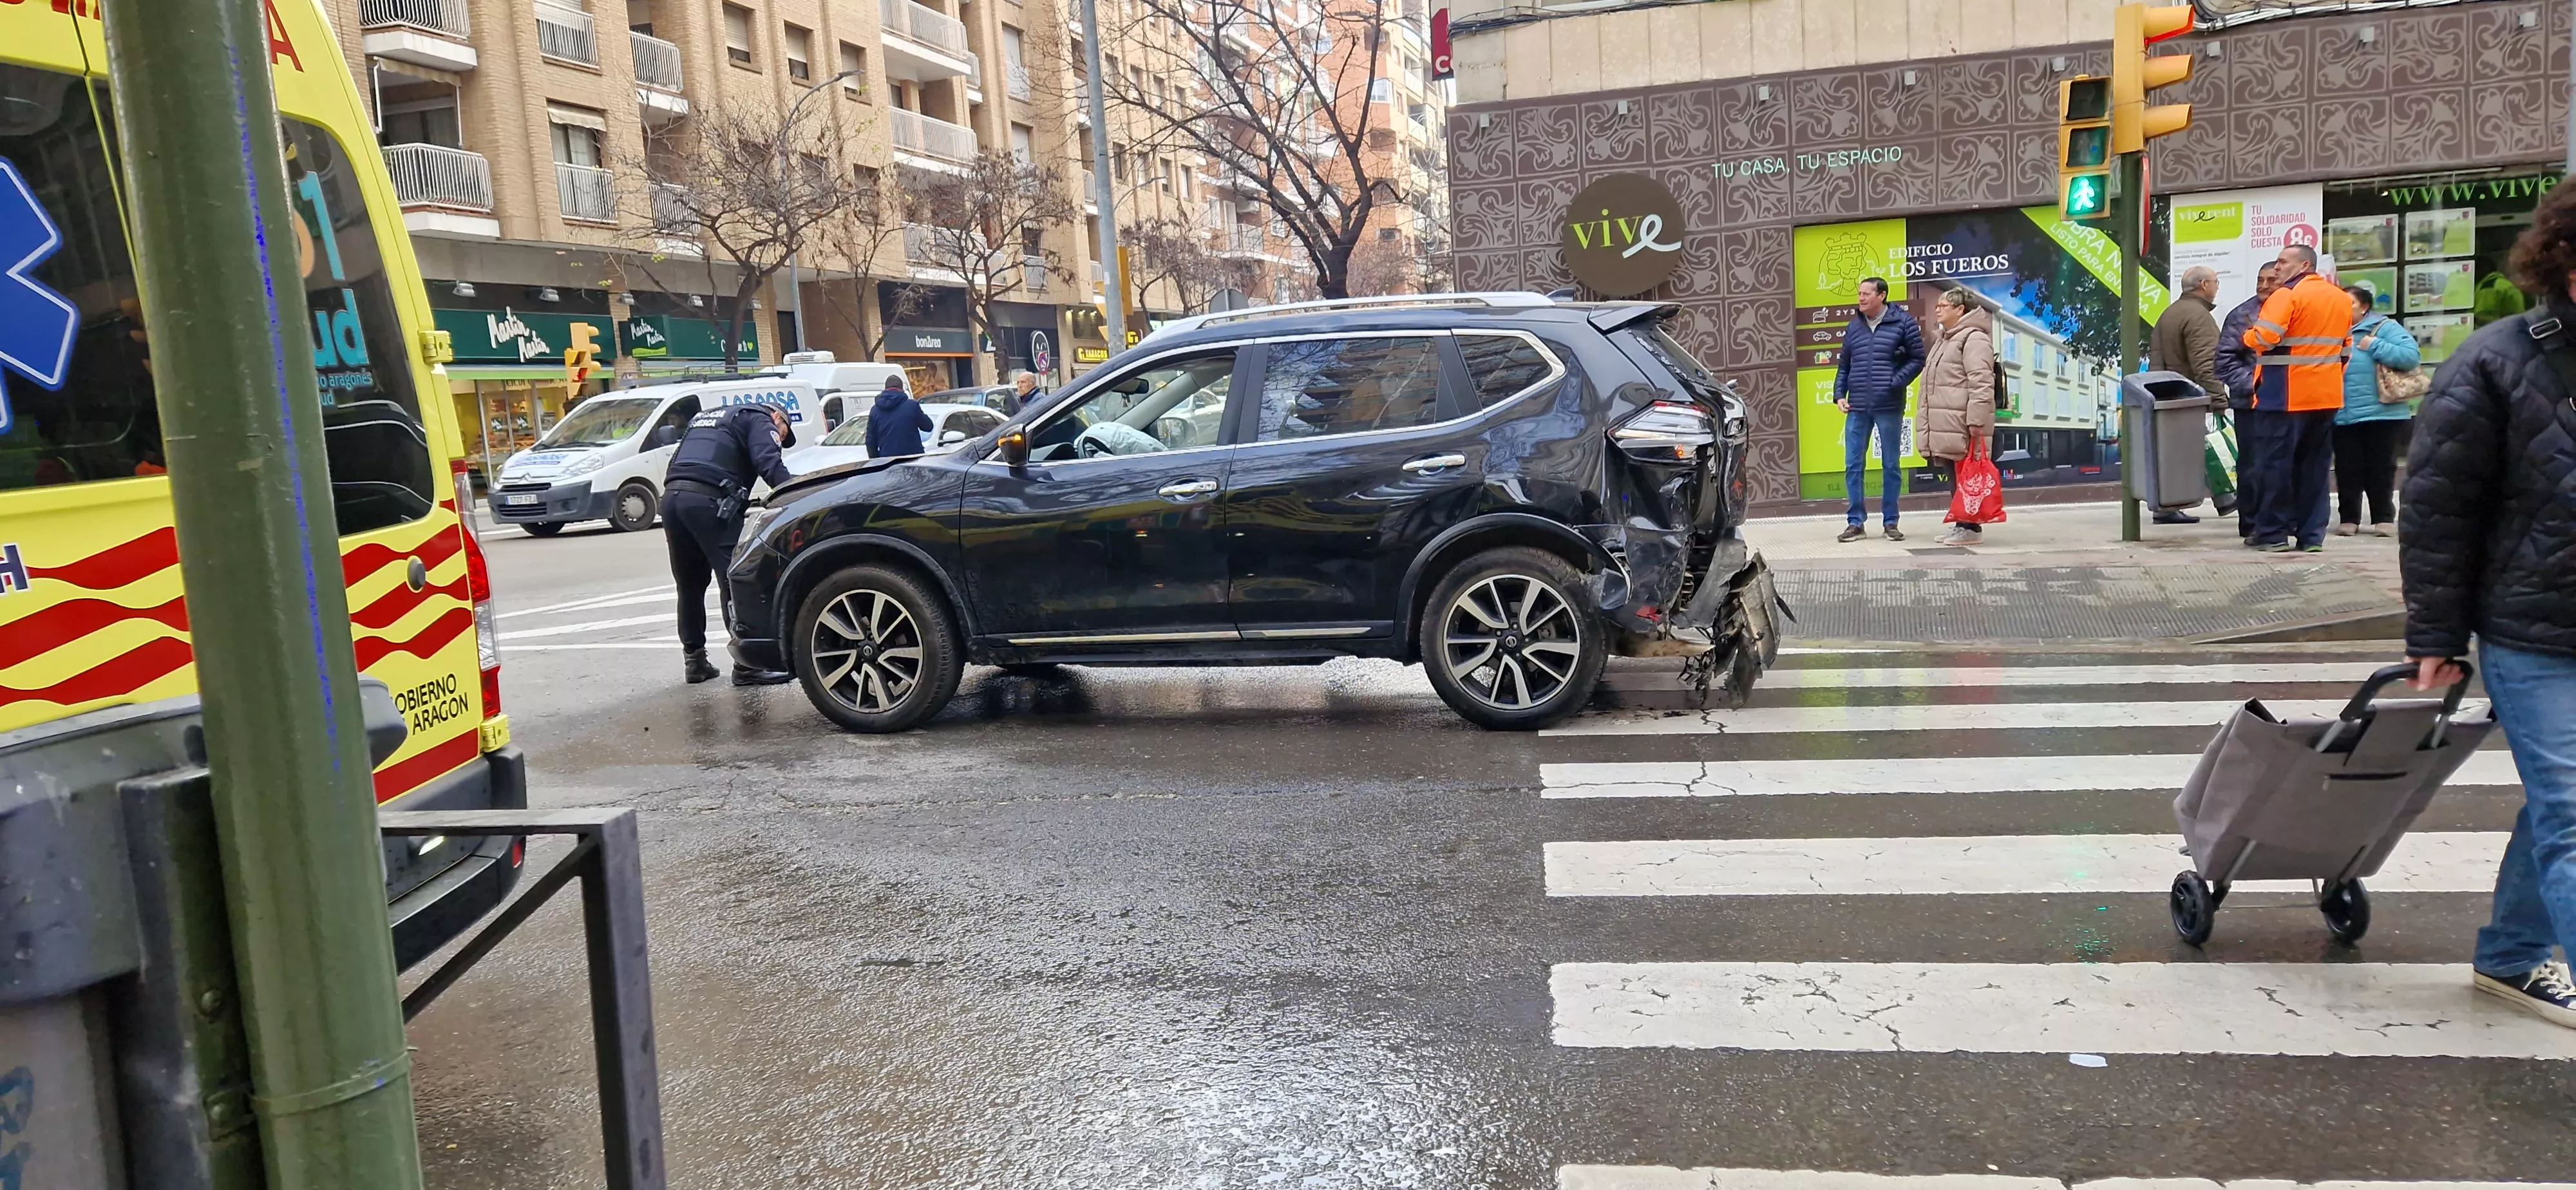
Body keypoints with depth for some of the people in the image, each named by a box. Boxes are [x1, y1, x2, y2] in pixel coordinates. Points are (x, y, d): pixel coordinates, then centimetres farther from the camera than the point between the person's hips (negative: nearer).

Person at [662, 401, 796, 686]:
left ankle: (694, 661, 25)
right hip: (708, 500, -8)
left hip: (672, 495, 8)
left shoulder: (705, 417, 34)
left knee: (690, 586, 18)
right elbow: (769, 463, -9)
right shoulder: (759, 419, 11)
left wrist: (672, 528, 26)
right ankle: (747, 665, -10)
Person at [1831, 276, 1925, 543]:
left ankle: (1891, 522, 15)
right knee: (1853, 466, 2)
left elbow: (1917, 359, -2)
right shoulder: (1854, 326, 11)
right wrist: (1839, 395, 5)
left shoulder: (1903, 323, -1)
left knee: (1891, 466, 6)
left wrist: (1895, 383, -13)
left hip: (1889, 407, -3)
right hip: (1857, 408, 4)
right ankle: (1856, 523, 9)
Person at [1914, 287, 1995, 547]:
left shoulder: (1974, 338, -9)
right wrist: (1927, 421, 25)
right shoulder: (1943, 341, 23)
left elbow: (1981, 383, -18)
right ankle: (1961, 524, 19)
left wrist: (1976, 421, -24)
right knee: (1955, 477, 13)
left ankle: (1971, 527, -2)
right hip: (1946, 425, 10)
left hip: (1963, 426, -10)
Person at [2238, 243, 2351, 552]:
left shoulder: (2288, 295, -12)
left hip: (2287, 396, -7)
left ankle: (2272, 534, 1)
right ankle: (2311, 535, 10)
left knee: (2278, 461, -1)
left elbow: (2263, 339, -21)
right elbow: (2345, 345, 22)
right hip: (2327, 396, 7)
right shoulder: (2341, 299, 15)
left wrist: (2249, 335, 0)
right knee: (2315, 465, 10)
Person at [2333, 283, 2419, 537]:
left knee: (2381, 469, 6)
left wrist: (2375, 346, -17)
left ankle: (2384, 518, 14)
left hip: (2382, 413, -3)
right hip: (2342, 415, 3)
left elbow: (2411, 356, -14)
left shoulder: (2384, 327, -3)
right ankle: (2349, 519, 13)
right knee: (2347, 470, 6)